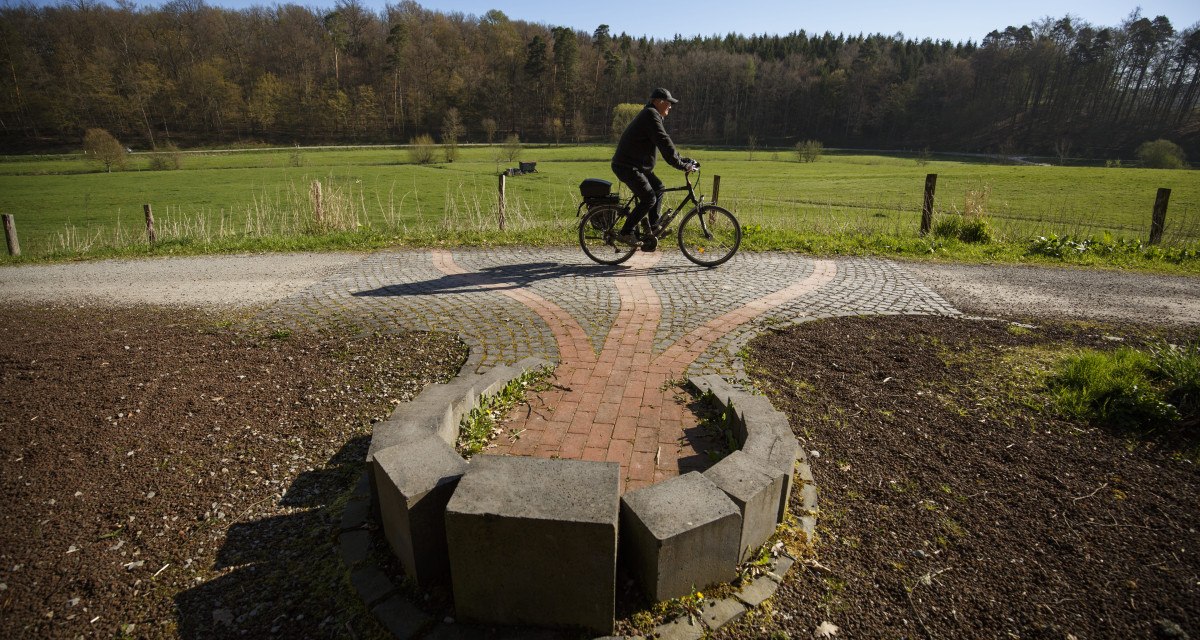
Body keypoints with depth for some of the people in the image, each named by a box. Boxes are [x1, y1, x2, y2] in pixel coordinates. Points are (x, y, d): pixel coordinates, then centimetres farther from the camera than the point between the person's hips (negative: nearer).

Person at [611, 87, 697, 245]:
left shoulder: (651, 115, 19)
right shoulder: (651, 115, -15)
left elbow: (665, 143, 21)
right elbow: (664, 144, -23)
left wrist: (683, 160, 13)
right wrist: (682, 165, -21)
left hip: (636, 165, 11)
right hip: (626, 166, -11)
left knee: (658, 187, 14)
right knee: (649, 199, -13)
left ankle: (653, 226, 20)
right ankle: (625, 233, -5)